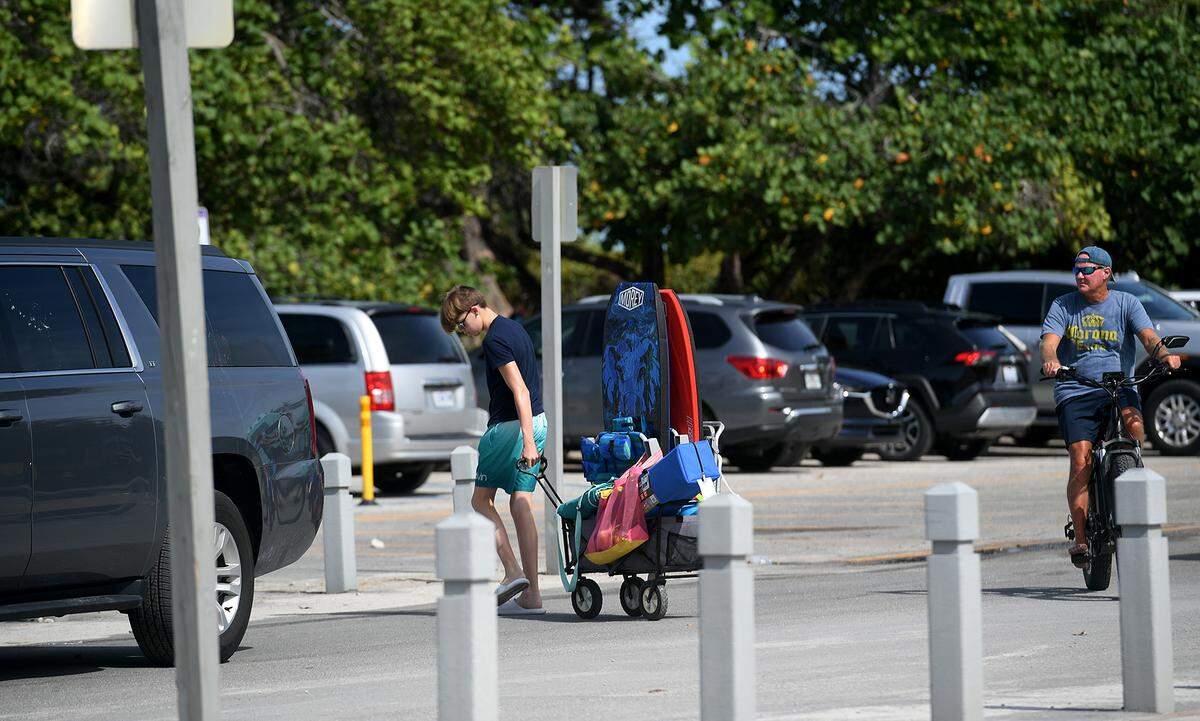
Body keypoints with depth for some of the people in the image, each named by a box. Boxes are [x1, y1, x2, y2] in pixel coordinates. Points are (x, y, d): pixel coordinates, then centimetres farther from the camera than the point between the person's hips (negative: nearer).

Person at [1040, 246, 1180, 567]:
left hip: (1119, 387, 0)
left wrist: (1163, 354, -29)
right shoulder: (1063, 306, 7)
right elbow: (1049, 341, -6)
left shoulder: (1126, 303, 7)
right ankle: (1081, 538, -13)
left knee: (1134, 425, -32)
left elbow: (1148, 336, -7)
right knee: (1081, 460, -16)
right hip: (1075, 393, 0)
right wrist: (1049, 360, -31)